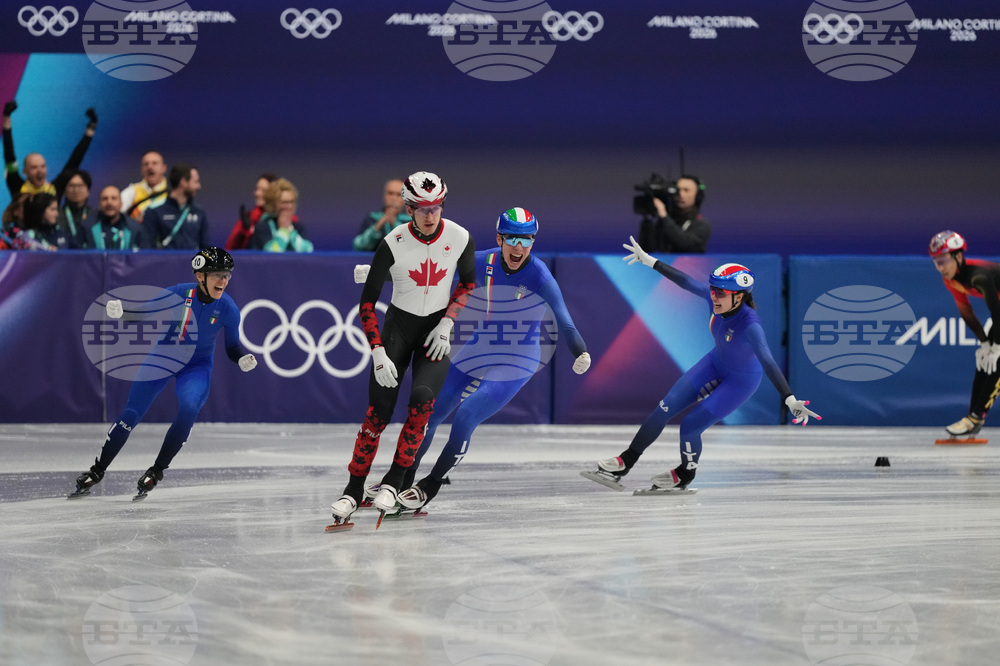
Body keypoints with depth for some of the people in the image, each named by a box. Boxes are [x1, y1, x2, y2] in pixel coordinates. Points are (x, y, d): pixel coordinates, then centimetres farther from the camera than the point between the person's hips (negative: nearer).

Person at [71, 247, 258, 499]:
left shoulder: (228, 308, -17)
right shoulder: (178, 294, -22)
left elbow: (232, 347, -5)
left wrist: (244, 359, -25)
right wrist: (120, 312, -34)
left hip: (197, 366, 0)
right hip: (163, 356, 0)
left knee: (189, 408, -27)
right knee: (132, 413, -4)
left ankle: (157, 470, -9)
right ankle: (97, 471, 13)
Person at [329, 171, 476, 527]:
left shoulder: (460, 239, -13)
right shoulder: (393, 244, -19)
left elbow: (468, 283, 7)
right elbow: (367, 302, -12)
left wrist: (447, 323, -5)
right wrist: (378, 353, -18)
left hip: (437, 328, 1)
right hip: (398, 324, -1)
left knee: (422, 398, -22)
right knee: (378, 410, -9)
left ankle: (394, 481, -9)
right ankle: (354, 490, 4)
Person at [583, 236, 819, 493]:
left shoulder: (749, 324, -39)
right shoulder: (715, 297, -22)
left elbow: (768, 362, -47)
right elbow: (685, 281, -9)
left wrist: (790, 400, -56)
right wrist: (649, 261, -1)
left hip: (741, 380, -6)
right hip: (716, 363, 6)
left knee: (689, 426, -8)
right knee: (666, 408, 1)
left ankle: (684, 477, 24)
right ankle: (624, 464, 15)